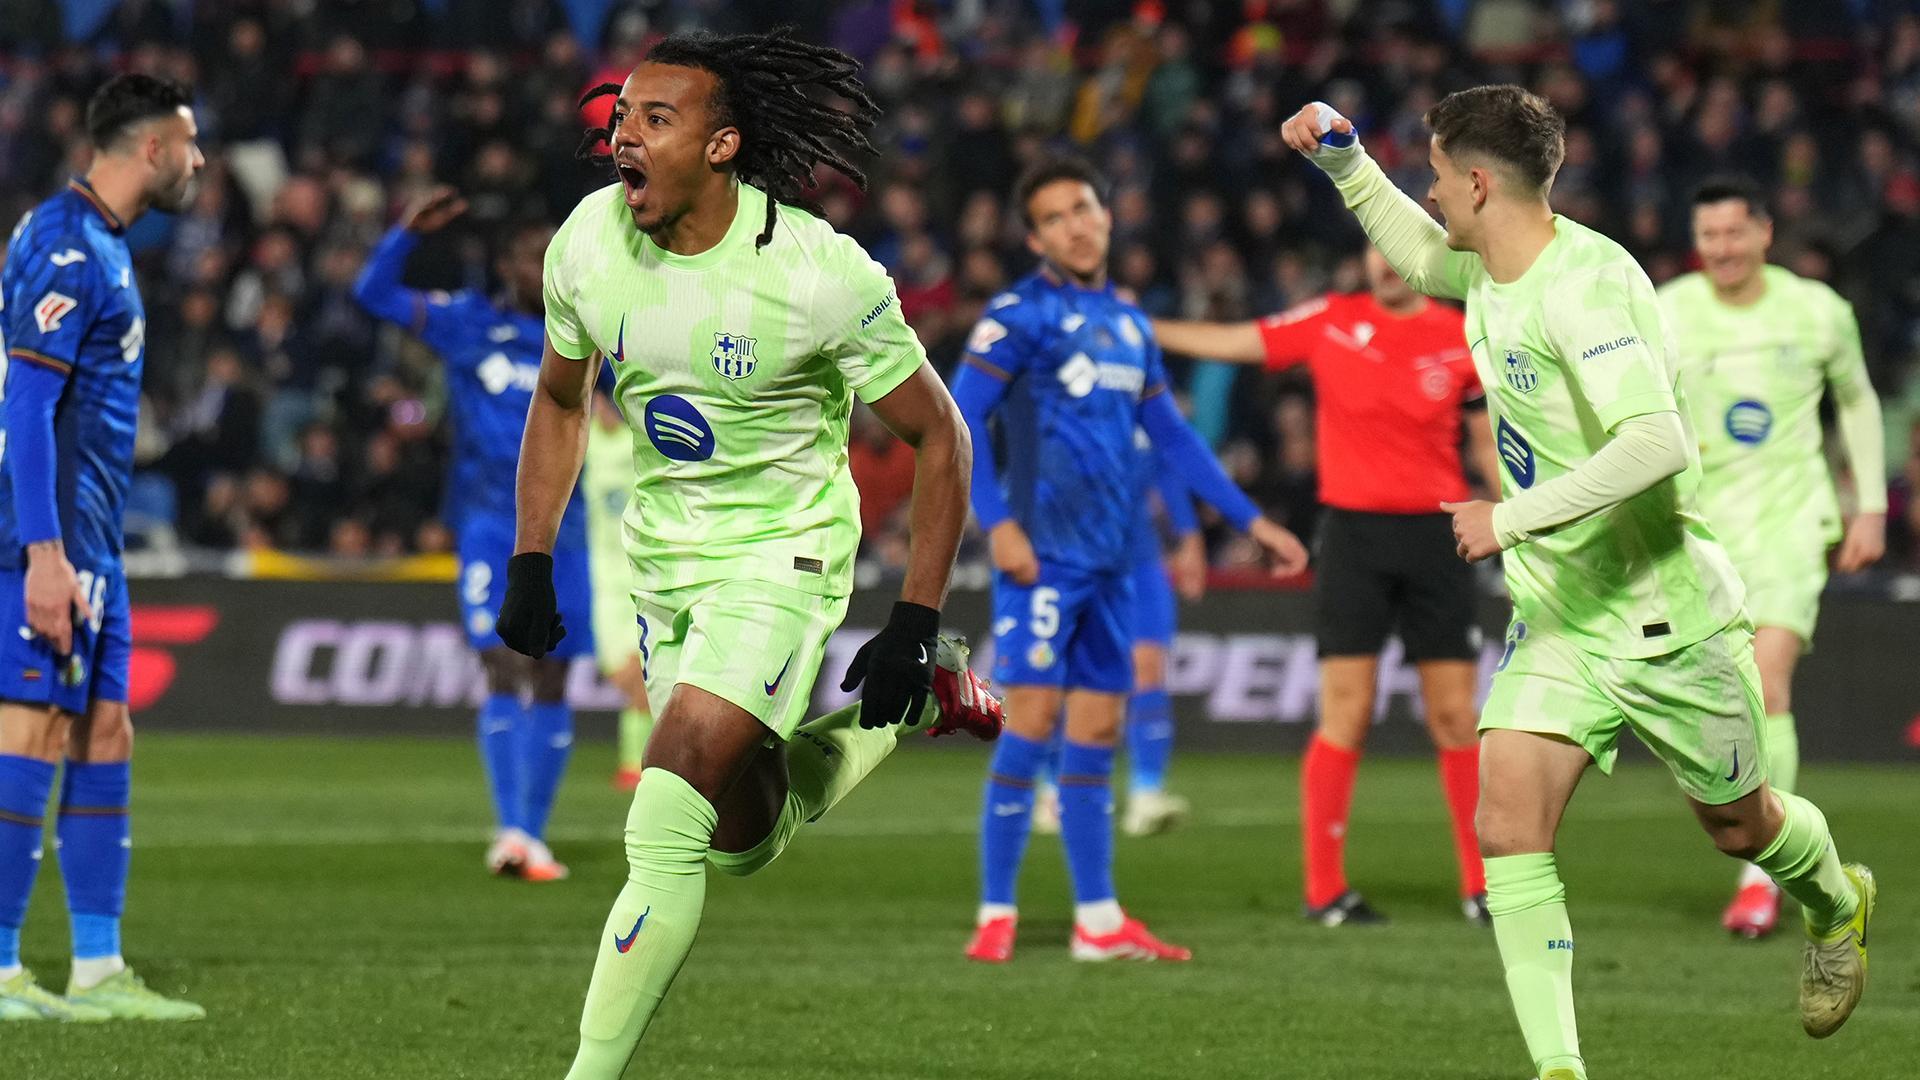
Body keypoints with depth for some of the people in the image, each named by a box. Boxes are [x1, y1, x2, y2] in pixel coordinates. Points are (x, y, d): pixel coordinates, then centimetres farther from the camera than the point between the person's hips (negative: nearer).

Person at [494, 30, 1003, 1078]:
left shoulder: (820, 275, -23)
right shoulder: (588, 242, -9)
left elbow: (937, 438, -12)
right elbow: (560, 400, 11)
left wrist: (914, 625, -15)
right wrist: (530, 563, 4)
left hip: (783, 553, -6)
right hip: (662, 555, 6)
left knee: (665, 830, -20)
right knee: (747, 839, 17)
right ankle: (912, 708, 41)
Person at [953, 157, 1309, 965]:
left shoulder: (1127, 322, 16)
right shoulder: (1021, 314, -5)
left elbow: (1171, 435, 23)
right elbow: (959, 418, -10)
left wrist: (1250, 519, 21)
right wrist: (997, 524, -19)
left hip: (1110, 562, 7)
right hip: (1044, 555, -7)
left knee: (1097, 729, 8)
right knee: (1032, 716, -10)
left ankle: (1099, 920, 12)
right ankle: (996, 914, -6)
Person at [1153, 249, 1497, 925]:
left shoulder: (1463, 341, 3)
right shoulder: (1330, 322, 2)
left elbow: (1489, 444, 11)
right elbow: (1231, 343, 7)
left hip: (1436, 537, 1)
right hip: (1353, 533, -1)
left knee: (1455, 716, 2)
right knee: (1346, 713, -5)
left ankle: (1481, 886, 10)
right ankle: (1324, 889, 0)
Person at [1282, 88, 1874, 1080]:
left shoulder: (1584, 284, -25)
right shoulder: (1488, 273, 3)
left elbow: (1656, 443, -36)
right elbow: (1417, 255, 29)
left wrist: (1510, 519, -34)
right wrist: (1343, 162, 16)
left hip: (1665, 613, -7)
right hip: (1557, 616, 7)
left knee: (1737, 825, 15)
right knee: (1507, 820, -14)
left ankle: (1837, 908, 49)